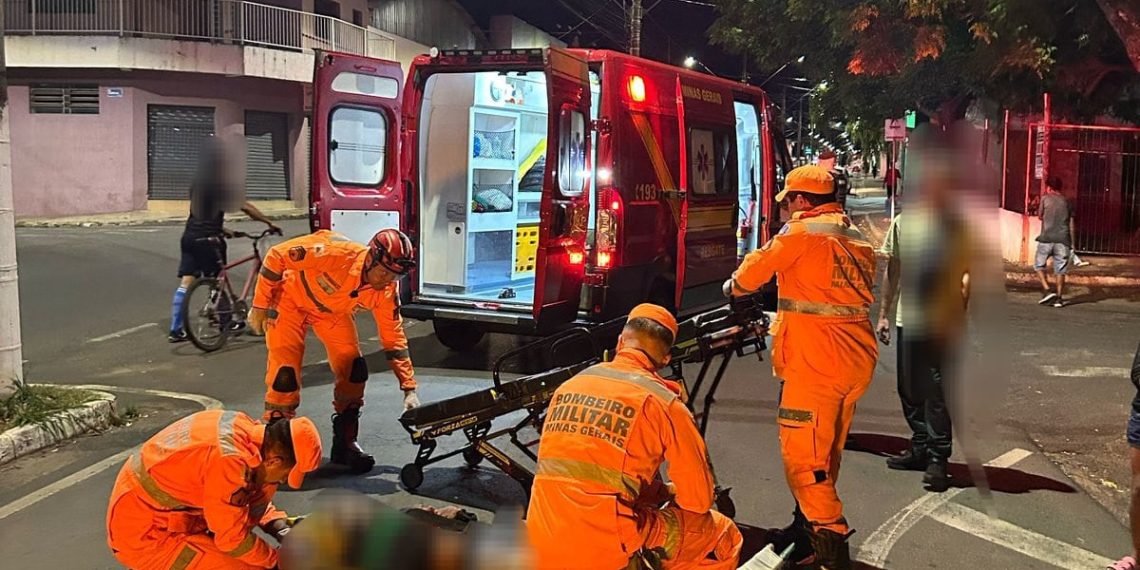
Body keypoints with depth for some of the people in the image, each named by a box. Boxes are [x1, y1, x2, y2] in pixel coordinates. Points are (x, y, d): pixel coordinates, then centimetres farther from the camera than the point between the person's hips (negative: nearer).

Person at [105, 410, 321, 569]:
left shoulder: (241, 426, -6)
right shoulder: (230, 460, -31)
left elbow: (254, 497, 10)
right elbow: (233, 539, -19)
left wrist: (280, 526, -3)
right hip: (143, 537, -9)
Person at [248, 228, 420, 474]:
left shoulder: (386, 292, -23)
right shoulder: (335, 252, -39)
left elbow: (394, 339, -12)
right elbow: (276, 255, -27)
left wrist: (409, 390, -15)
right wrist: (260, 305, -19)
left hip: (333, 310, 4)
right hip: (291, 298, -4)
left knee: (354, 368, -7)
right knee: (285, 373, -14)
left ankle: (345, 443, 8)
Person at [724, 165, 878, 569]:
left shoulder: (802, 232, -8)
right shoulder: (858, 238, 16)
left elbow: (754, 271, -1)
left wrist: (734, 287, 22)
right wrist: (786, 319, 25)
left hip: (816, 363, -9)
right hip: (857, 361, 9)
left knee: (802, 456, -5)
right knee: (826, 453, 18)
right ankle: (808, 525, 30)